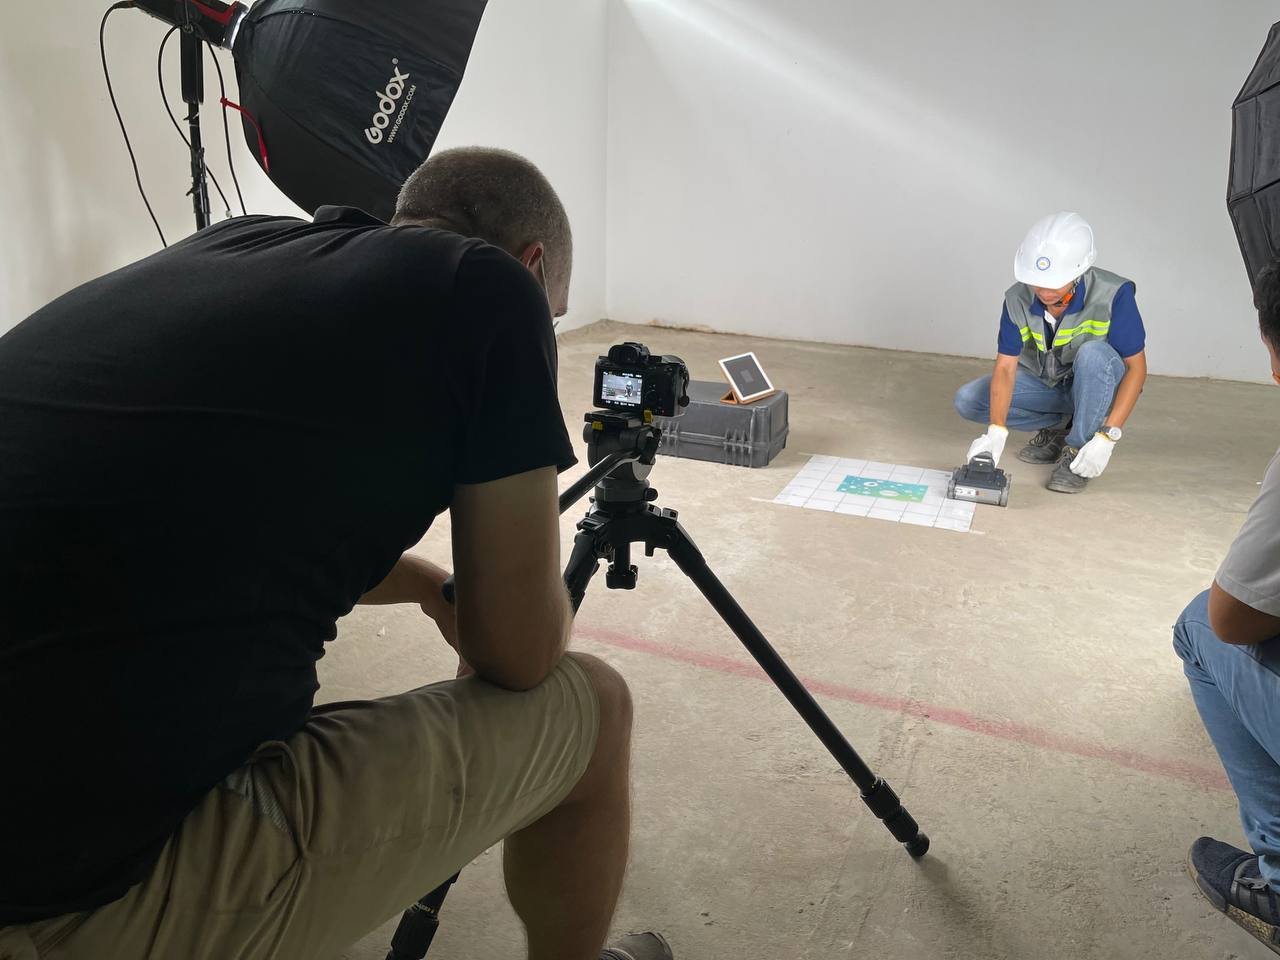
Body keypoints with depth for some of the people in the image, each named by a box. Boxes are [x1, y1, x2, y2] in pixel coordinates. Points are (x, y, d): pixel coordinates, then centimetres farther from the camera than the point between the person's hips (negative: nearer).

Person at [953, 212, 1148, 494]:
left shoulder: (1113, 295, -28)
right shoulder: (1018, 300, -19)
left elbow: (1136, 367, -23)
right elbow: (1005, 368, -20)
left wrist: (1107, 437, -32)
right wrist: (996, 431, -36)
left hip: (1093, 387, -3)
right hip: (1045, 383, 3)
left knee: (1094, 353, -37)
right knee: (967, 401, -15)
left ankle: (1078, 449, -18)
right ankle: (1060, 426, 2)